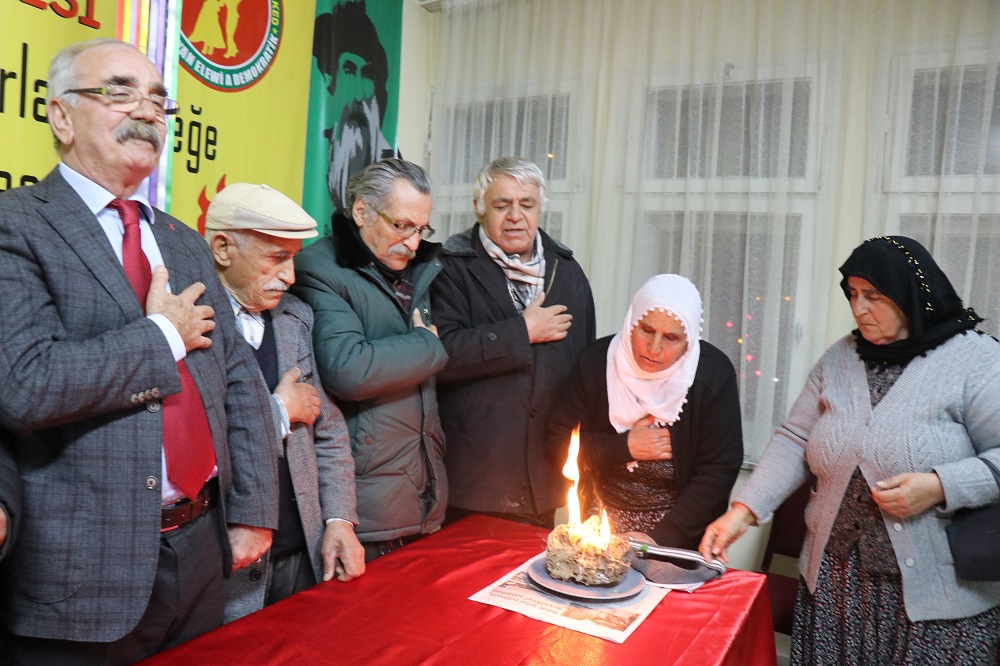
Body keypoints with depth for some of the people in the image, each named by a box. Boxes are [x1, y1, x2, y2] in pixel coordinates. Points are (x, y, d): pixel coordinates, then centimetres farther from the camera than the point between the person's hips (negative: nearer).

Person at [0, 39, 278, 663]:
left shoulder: (187, 244, 10)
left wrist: (254, 512, 1)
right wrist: (162, 335, -12)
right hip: (83, 572, -5)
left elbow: (241, 378, 7)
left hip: (201, 547, 6)